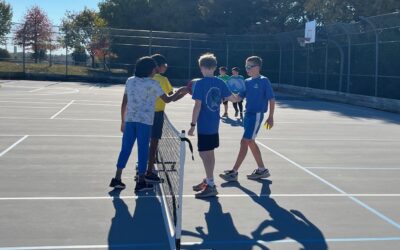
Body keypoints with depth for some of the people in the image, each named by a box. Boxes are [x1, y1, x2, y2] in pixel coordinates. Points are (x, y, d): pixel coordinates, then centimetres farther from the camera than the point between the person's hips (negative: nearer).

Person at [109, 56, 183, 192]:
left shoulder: (130, 81, 9)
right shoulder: (152, 83, -5)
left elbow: (124, 103, 11)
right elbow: (167, 99, -3)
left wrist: (123, 121, 17)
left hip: (130, 120, 5)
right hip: (144, 121, -5)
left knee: (125, 149, 9)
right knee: (143, 150, 2)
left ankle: (117, 179, 12)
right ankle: (141, 182, 6)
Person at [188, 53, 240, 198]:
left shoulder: (200, 84, -13)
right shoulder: (220, 82, 3)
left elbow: (197, 106, -16)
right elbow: (232, 98, 5)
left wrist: (193, 125, -12)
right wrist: (239, 97, 28)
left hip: (204, 125, -7)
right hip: (214, 124, 7)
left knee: (205, 154, -2)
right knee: (210, 153, 18)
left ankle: (211, 186, -2)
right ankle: (208, 181, 30)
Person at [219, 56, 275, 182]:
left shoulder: (264, 81, -9)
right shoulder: (247, 82, 10)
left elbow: (271, 99, -7)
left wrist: (271, 117, -9)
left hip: (257, 115, -8)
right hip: (248, 114, 8)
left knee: (244, 142, -9)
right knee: (251, 142, 13)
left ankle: (234, 172, -5)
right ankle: (262, 170, 26)